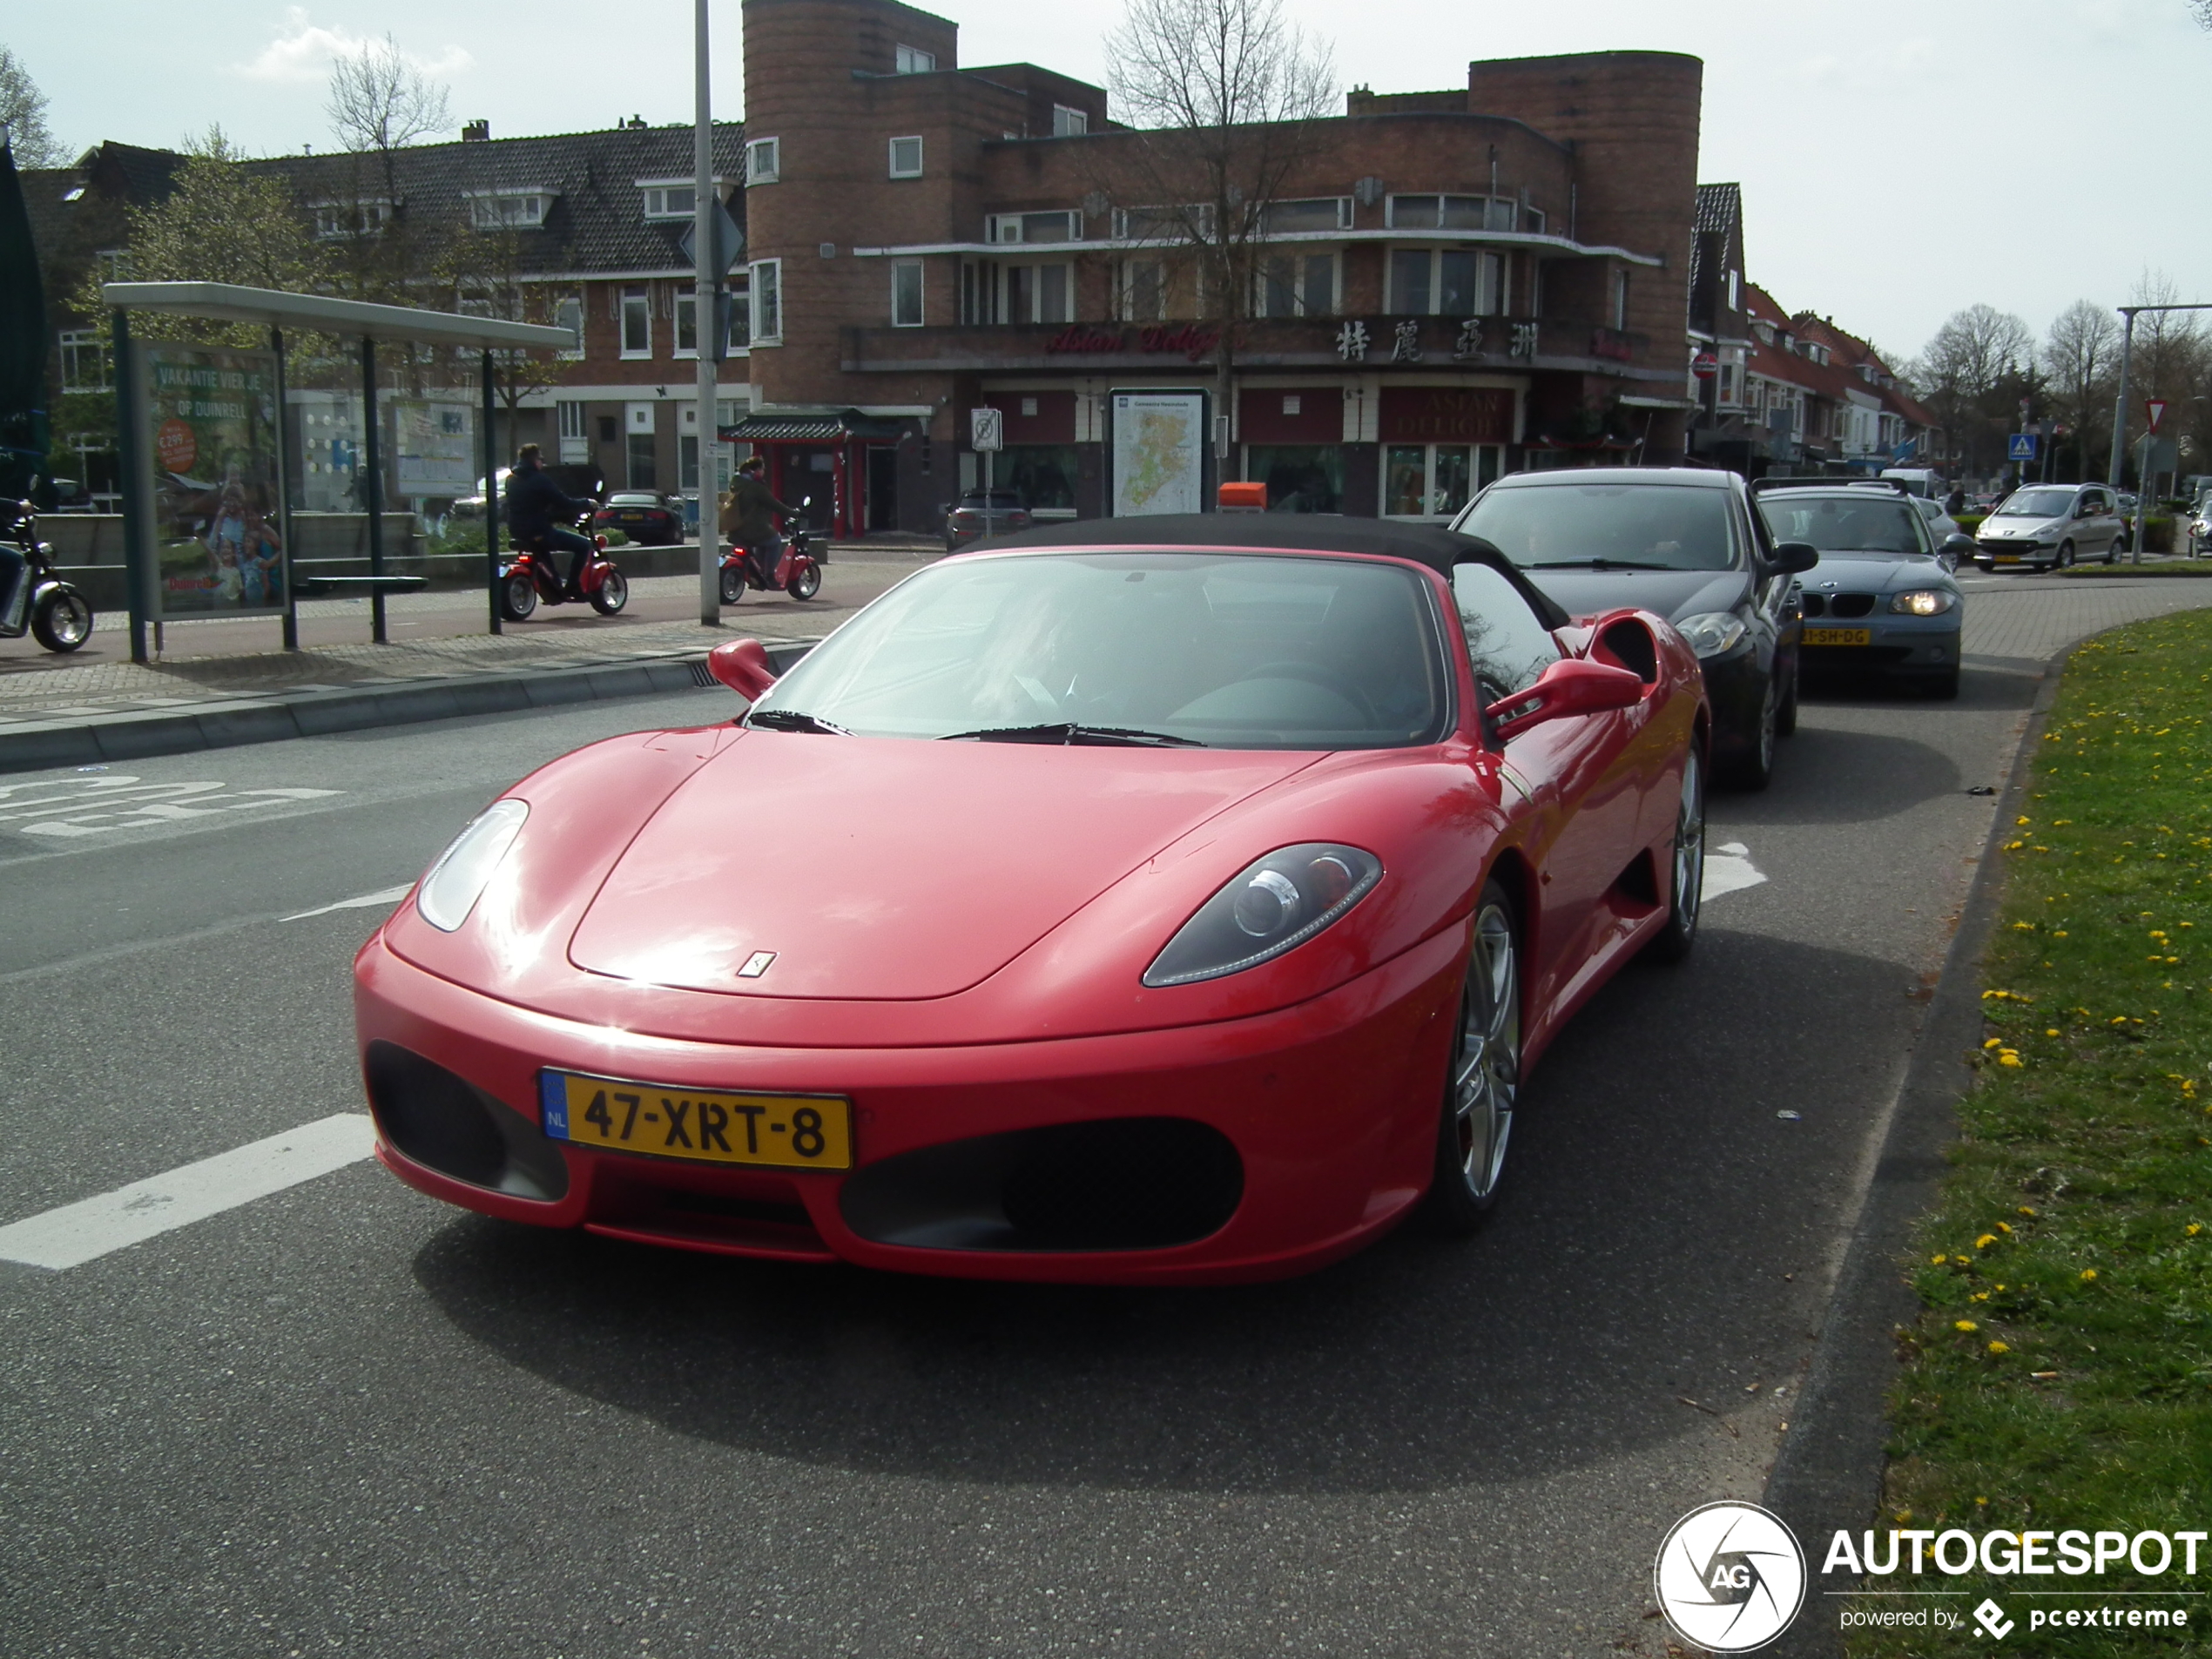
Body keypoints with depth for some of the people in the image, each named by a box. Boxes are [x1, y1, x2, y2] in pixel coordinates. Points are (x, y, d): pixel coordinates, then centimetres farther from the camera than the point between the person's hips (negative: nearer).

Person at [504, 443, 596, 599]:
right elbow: (563, 503, -14)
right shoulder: (539, 480, -14)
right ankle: (573, 588, -6)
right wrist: (587, 504, 2)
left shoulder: (512, 479, 11)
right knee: (584, 545, -4)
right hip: (538, 532, -9)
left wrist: (553, 517, 28)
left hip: (517, 531, 9)